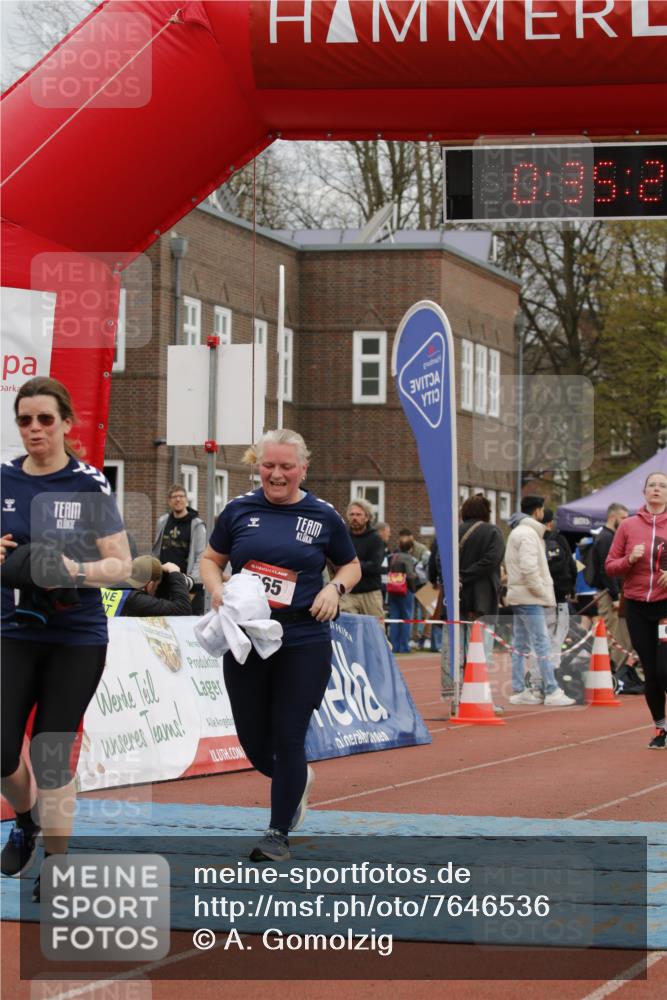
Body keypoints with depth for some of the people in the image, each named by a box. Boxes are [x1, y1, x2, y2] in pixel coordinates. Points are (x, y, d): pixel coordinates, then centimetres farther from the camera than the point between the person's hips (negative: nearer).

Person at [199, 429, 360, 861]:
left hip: (304, 643, -2)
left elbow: (352, 566, 13)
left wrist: (335, 588, -7)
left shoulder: (323, 517, 1)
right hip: (245, 642, 2)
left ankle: (279, 833, 11)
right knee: (254, 742, 8)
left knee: (288, 739, -3)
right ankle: (298, 780, 41)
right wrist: (217, 590, -6)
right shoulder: (239, 510, 4)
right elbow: (211, 559, 14)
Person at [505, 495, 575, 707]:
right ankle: (551, 692, -10)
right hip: (529, 598, -10)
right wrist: (542, 592, -14)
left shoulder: (517, 532, 19)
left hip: (518, 595, 10)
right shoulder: (528, 533, -13)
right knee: (542, 644, -9)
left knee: (520, 645, 11)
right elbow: (529, 568, -23)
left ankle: (518, 691, 13)